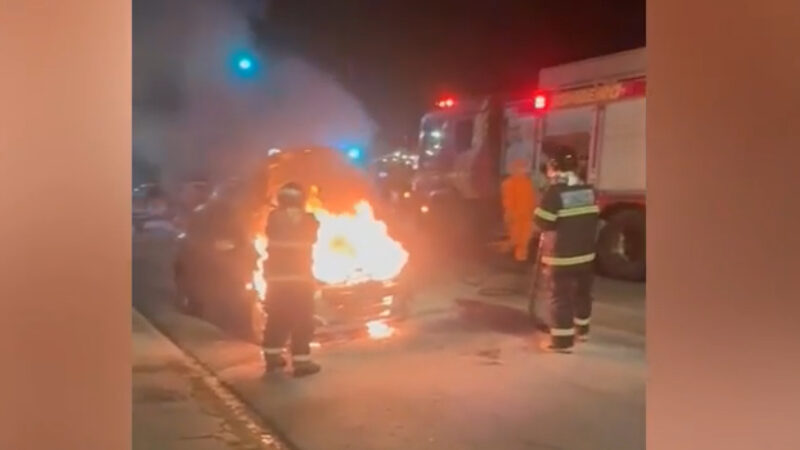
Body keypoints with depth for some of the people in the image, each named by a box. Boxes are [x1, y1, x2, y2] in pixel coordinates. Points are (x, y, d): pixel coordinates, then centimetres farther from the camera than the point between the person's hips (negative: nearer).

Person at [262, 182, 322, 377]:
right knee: (302, 321, 0)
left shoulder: (274, 218, -1)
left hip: (276, 277, 4)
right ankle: (301, 362, -2)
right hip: (300, 278, -4)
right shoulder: (307, 220, -8)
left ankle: (272, 357, 23)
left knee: (277, 318, 16)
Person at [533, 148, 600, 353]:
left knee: (559, 297, -1)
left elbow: (542, 222, -15)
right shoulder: (588, 190, 5)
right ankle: (581, 329, 37)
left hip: (561, 255, -7)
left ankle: (562, 340, 1)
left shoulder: (554, 192, -18)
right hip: (586, 253, 7)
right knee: (582, 292, 21)